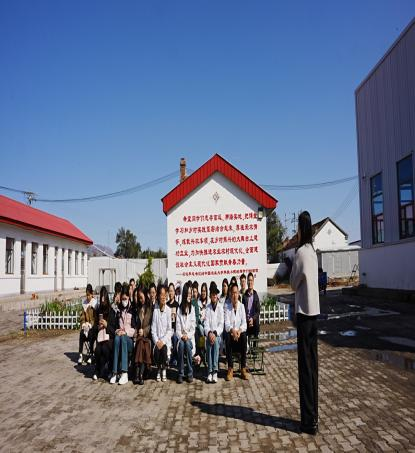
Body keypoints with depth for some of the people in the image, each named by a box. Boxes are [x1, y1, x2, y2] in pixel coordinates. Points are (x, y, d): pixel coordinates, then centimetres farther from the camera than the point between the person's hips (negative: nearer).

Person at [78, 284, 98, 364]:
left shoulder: (95, 303, -5)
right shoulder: (84, 302, 9)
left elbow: (96, 317, -6)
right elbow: (82, 316, 12)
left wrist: (90, 324, -15)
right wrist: (83, 324, -4)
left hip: (93, 325, -4)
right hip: (85, 325, 4)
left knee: (90, 333, -31)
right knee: (81, 333, -24)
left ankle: (91, 355, -22)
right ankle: (80, 355, -22)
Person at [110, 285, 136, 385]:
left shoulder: (132, 311, 6)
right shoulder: (118, 311, 19)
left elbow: (134, 328, 1)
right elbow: (116, 326, 19)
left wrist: (125, 332, -12)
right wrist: (117, 331, -1)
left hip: (129, 338, -3)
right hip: (119, 335, 3)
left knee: (123, 338, -35)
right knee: (117, 338, -32)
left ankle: (125, 373, -42)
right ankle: (114, 373, -37)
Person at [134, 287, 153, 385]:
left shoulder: (150, 308, 6)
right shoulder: (139, 308, 22)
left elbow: (152, 323, -1)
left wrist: (144, 331, -11)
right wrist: (136, 331, 5)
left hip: (147, 334, -3)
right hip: (139, 335, 3)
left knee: (143, 344, -29)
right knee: (140, 343, -26)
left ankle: (140, 375, -31)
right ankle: (138, 375, -31)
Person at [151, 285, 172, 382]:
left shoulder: (168, 310, -2)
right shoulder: (155, 310, 0)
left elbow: (169, 329, -2)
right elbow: (153, 328, 0)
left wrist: (163, 341, -13)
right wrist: (157, 341, -12)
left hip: (166, 339, -1)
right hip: (157, 340, 1)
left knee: (164, 348, -28)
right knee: (156, 350, -26)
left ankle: (164, 369, -2)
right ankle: (158, 369, 3)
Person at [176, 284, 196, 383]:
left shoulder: (192, 308, 7)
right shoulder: (179, 309, 7)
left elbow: (193, 325, 1)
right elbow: (178, 326, 3)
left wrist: (188, 336, -14)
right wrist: (181, 336, -14)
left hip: (190, 336, 0)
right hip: (181, 336, 0)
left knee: (187, 344, -31)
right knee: (181, 344, -30)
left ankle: (190, 373, -22)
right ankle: (180, 374, -22)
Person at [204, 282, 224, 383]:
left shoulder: (220, 308, 6)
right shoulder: (207, 308, 7)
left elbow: (221, 324, -1)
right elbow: (206, 323, 0)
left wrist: (215, 333, -17)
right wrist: (209, 333, -18)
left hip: (217, 334, 0)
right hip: (209, 334, 0)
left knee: (215, 341, -31)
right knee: (209, 342, -30)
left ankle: (215, 371, -34)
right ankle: (210, 372, -31)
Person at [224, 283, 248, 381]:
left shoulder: (242, 306, 7)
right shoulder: (227, 306, 1)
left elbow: (244, 322, 0)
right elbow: (227, 323, -8)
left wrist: (239, 330, -20)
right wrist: (232, 330, -28)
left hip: (240, 331, 1)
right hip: (230, 331, -1)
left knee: (244, 337, -32)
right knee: (228, 337, -34)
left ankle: (243, 369, -25)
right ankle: (230, 369, -29)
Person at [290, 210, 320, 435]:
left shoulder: (301, 252, -14)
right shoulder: (312, 251, 11)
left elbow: (293, 283, -6)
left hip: (304, 311, -8)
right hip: (314, 310, 8)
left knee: (305, 366, -3)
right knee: (312, 363, 12)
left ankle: (310, 421, 3)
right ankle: (313, 416, 20)